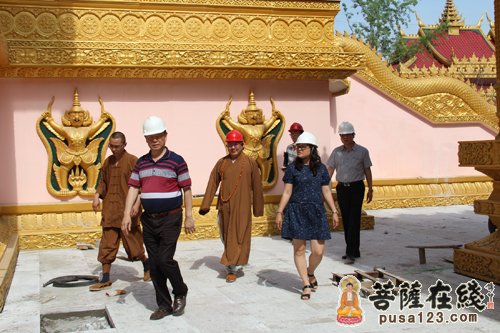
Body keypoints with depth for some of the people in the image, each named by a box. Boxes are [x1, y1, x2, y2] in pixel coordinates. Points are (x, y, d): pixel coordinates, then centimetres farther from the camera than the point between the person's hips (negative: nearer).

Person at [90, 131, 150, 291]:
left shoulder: (133, 161, -7)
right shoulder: (108, 162, 11)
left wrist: (137, 204, -19)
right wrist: (97, 195, 2)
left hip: (127, 212, -5)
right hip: (110, 211, 5)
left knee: (133, 244, 6)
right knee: (107, 245, 4)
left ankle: (147, 265, 32)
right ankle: (105, 280, 12)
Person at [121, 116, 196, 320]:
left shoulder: (176, 161, -5)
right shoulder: (141, 163, 8)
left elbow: (186, 190, -4)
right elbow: (133, 188, 5)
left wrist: (189, 217, -8)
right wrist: (127, 215, -5)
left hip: (170, 219, -5)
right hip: (149, 220, 5)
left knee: (165, 259, -12)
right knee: (154, 265, 7)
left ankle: (180, 293, 15)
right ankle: (164, 305, 19)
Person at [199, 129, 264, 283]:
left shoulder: (250, 163, -3)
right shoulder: (221, 163, 5)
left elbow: (257, 187, 0)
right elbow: (212, 184, 2)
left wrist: (258, 208, 2)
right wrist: (205, 205, -4)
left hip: (242, 207, -3)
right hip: (224, 207, 4)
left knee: (238, 237, -3)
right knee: (225, 237, 14)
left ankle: (233, 269, 3)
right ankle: (233, 262, 34)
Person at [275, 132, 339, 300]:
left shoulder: (321, 168, 5)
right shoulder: (293, 168, 1)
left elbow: (326, 192, 10)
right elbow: (287, 192, 2)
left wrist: (334, 211, 7)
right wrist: (279, 212, -4)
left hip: (316, 212, 1)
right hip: (296, 212, -1)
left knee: (318, 251, -2)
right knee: (299, 249, 1)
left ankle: (310, 273, 29)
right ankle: (306, 285, 12)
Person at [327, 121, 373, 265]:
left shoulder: (362, 151, 1)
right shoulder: (336, 152, 7)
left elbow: (367, 171, 4)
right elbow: (330, 169, 6)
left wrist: (370, 189, 2)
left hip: (356, 188, -3)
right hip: (342, 188, 4)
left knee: (354, 220, -8)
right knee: (346, 220, 8)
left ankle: (351, 253, -9)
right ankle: (354, 251, 19)